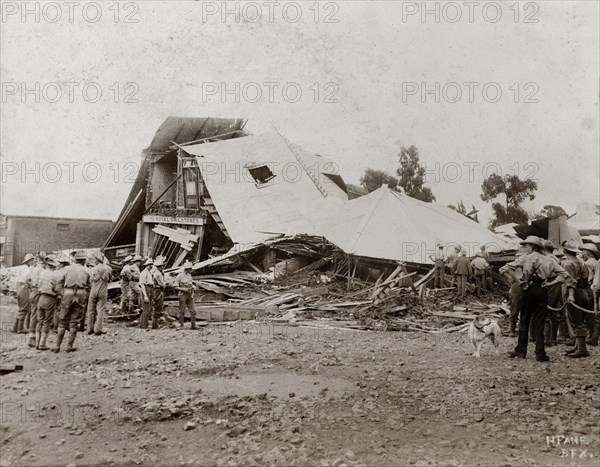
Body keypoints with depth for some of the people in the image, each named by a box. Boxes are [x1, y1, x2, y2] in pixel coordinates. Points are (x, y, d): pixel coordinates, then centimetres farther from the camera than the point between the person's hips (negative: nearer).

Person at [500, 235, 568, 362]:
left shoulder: (524, 258, 3)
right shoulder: (547, 260, 13)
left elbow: (505, 268, -9)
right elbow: (564, 274, 9)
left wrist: (518, 280, -5)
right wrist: (551, 283, 4)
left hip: (530, 289, -2)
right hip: (543, 290, 3)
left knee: (524, 320, 9)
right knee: (539, 322, 5)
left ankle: (521, 350, 15)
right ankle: (540, 353, 2)